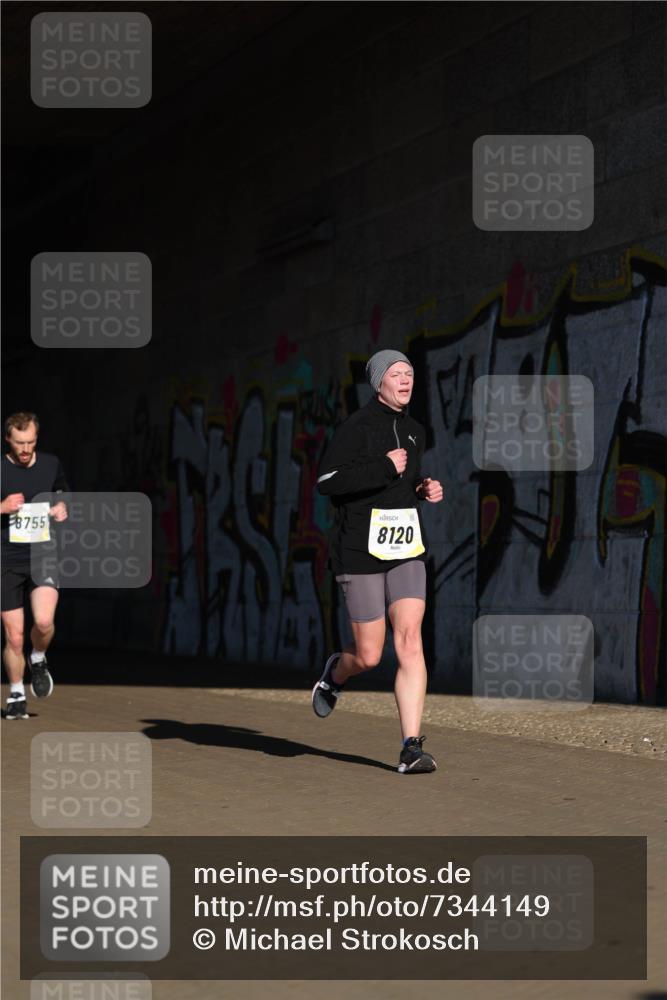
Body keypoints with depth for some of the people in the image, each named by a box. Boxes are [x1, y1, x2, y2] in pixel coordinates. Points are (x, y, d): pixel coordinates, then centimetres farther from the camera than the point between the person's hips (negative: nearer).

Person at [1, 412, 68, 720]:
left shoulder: (51, 464, 7)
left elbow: (62, 495, 25)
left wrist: (62, 508, 3)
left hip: (42, 555, 1)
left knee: (44, 622, -22)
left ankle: (38, 660, 10)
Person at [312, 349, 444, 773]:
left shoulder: (414, 431, 13)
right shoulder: (357, 427, -9)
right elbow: (328, 481, -20)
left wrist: (426, 491, 8)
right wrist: (385, 468, -21)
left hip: (407, 551, 5)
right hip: (361, 551, -5)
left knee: (410, 640, -13)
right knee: (369, 656, 1)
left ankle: (412, 748, -14)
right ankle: (336, 673, 40)